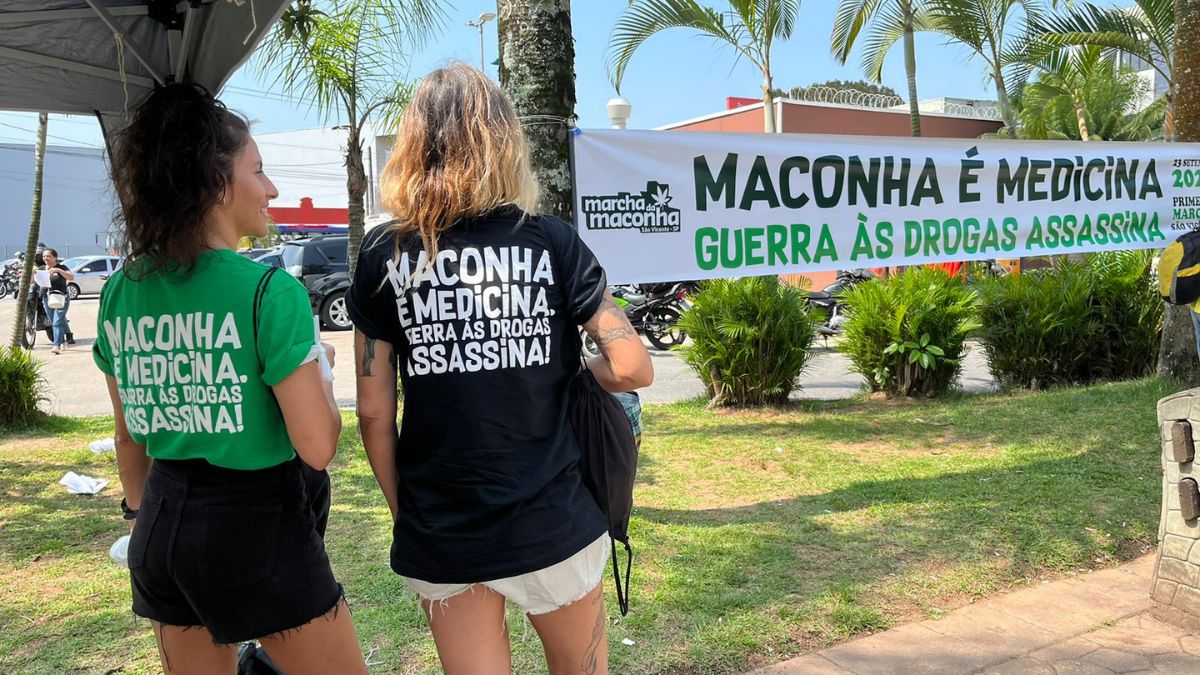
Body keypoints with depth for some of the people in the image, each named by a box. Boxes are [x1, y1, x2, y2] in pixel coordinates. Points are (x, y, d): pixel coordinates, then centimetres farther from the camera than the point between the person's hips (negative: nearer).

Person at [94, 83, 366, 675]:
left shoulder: (119, 293, 2)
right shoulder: (270, 291, -18)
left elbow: (131, 435, 12)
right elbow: (316, 447, -19)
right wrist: (319, 378, 0)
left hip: (161, 525, 7)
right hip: (258, 525, -7)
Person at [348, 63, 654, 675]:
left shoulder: (384, 256, -3)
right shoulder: (549, 241, -5)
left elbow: (374, 411, -3)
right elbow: (632, 369, -10)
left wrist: (402, 510, 10)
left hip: (437, 534, 1)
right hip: (548, 525, 0)